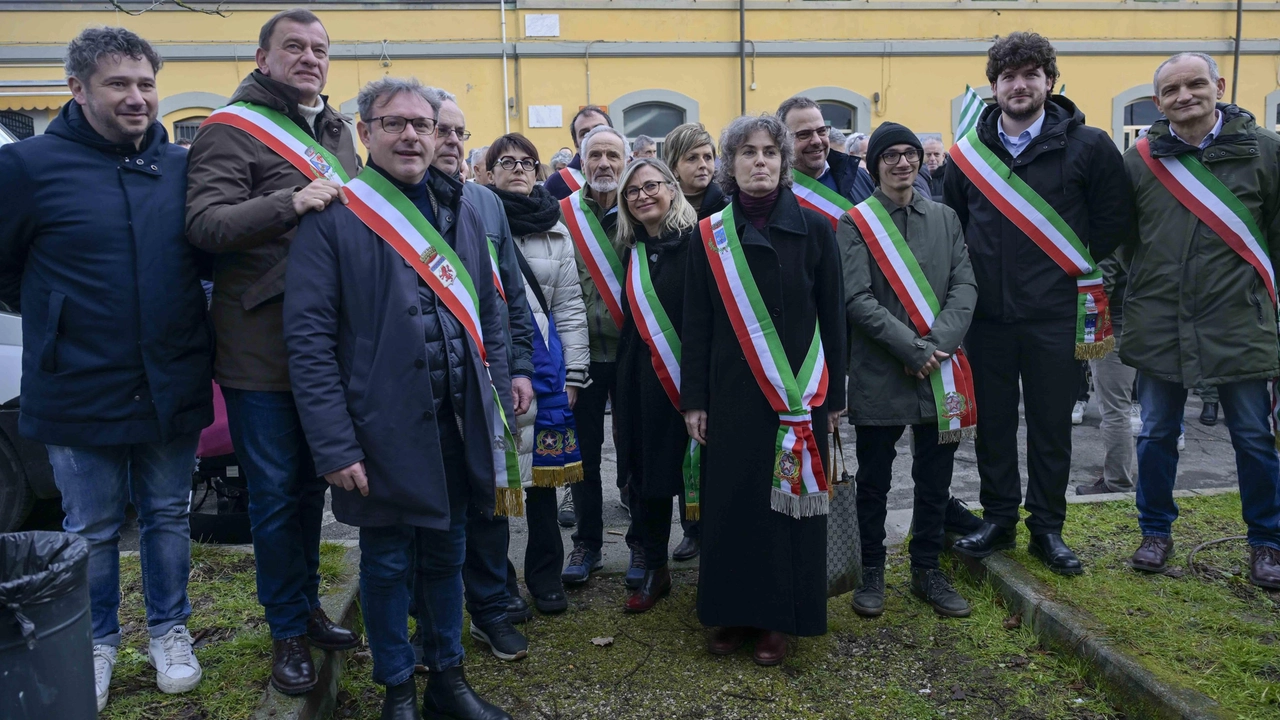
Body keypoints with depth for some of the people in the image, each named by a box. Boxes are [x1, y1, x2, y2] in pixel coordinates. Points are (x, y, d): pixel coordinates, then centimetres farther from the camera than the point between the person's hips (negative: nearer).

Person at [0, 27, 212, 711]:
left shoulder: (181, 167, 2)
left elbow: (210, 254, 14)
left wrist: (172, 316, 5)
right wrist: (58, 319, 2)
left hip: (172, 390, 3)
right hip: (81, 393, -2)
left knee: (167, 518, 16)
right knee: (93, 531, 13)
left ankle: (168, 630, 35)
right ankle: (97, 643, 34)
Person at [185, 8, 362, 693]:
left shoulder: (337, 133, 16)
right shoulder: (231, 129, -4)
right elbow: (205, 223, -17)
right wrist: (288, 204, -30)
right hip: (262, 349, -6)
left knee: (311, 484, 17)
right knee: (276, 493, 3)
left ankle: (307, 605, 34)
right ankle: (287, 630, 20)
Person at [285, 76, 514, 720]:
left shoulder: (462, 212, 9)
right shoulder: (333, 217, -7)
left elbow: (489, 320, 13)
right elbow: (309, 339, -11)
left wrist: (498, 409, 8)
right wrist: (334, 446, -15)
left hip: (459, 425, 5)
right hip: (384, 431, -4)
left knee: (446, 556, 17)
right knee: (388, 564, 11)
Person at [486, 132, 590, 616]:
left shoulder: (555, 230, 12)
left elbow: (569, 306, 13)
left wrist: (574, 371, 7)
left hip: (543, 360, 3)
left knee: (543, 468, 8)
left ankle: (545, 576, 23)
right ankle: (498, 581, 20)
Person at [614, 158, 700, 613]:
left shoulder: (695, 240, -7)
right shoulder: (633, 250, 12)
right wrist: (623, 384, 15)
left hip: (689, 380, -6)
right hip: (641, 382, 6)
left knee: (696, 473, 0)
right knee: (647, 475, 11)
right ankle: (654, 570, 25)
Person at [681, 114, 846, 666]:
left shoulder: (814, 229, 0)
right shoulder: (710, 236, 3)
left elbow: (832, 316, 2)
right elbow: (696, 325, 4)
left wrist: (833, 396, 1)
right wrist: (693, 399, 0)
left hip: (796, 392, -1)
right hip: (730, 391, 1)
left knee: (787, 501, 4)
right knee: (730, 500, 6)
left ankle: (781, 617, 19)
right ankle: (734, 611, 21)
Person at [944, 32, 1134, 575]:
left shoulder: (1086, 145, -2)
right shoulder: (969, 152, 5)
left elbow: (1114, 220, 4)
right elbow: (952, 222, 16)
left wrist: (1076, 266, 3)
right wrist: (976, 273, 8)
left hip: (1055, 315, -2)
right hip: (987, 316, 2)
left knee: (1051, 427, 7)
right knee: (993, 423, 10)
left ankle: (1047, 529, 22)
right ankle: (998, 519, 25)